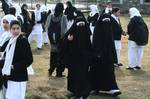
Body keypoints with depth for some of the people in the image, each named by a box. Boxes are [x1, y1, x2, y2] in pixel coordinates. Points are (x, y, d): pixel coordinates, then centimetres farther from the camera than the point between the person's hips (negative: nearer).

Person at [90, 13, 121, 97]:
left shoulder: (109, 30, 8)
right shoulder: (97, 30, -9)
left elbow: (111, 43, 12)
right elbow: (95, 42, -14)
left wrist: (113, 54, 10)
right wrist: (97, 53, -21)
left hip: (108, 53, 5)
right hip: (100, 53, -5)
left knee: (109, 70, 0)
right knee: (98, 70, 3)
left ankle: (112, 88, -4)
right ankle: (95, 88, 18)